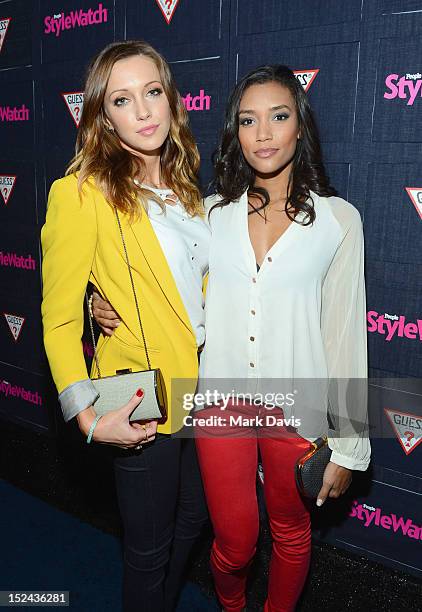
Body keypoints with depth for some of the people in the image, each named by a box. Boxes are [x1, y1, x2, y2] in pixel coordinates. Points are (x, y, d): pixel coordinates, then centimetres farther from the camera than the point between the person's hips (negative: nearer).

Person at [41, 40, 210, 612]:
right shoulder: (82, 191, -15)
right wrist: (89, 415, -20)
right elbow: (59, 319, -13)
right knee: (150, 548, 14)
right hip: (145, 402, -7)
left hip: (201, 386, 7)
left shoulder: (182, 185, 6)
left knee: (191, 522, 25)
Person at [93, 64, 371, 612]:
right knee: (235, 540, 13)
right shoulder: (212, 212, 1)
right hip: (221, 397, 1)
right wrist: (111, 304, -9)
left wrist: (349, 445, -2)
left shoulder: (337, 219, -5)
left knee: (291, 533, 20)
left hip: (297, 404, -1)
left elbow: (346, 334, -4)